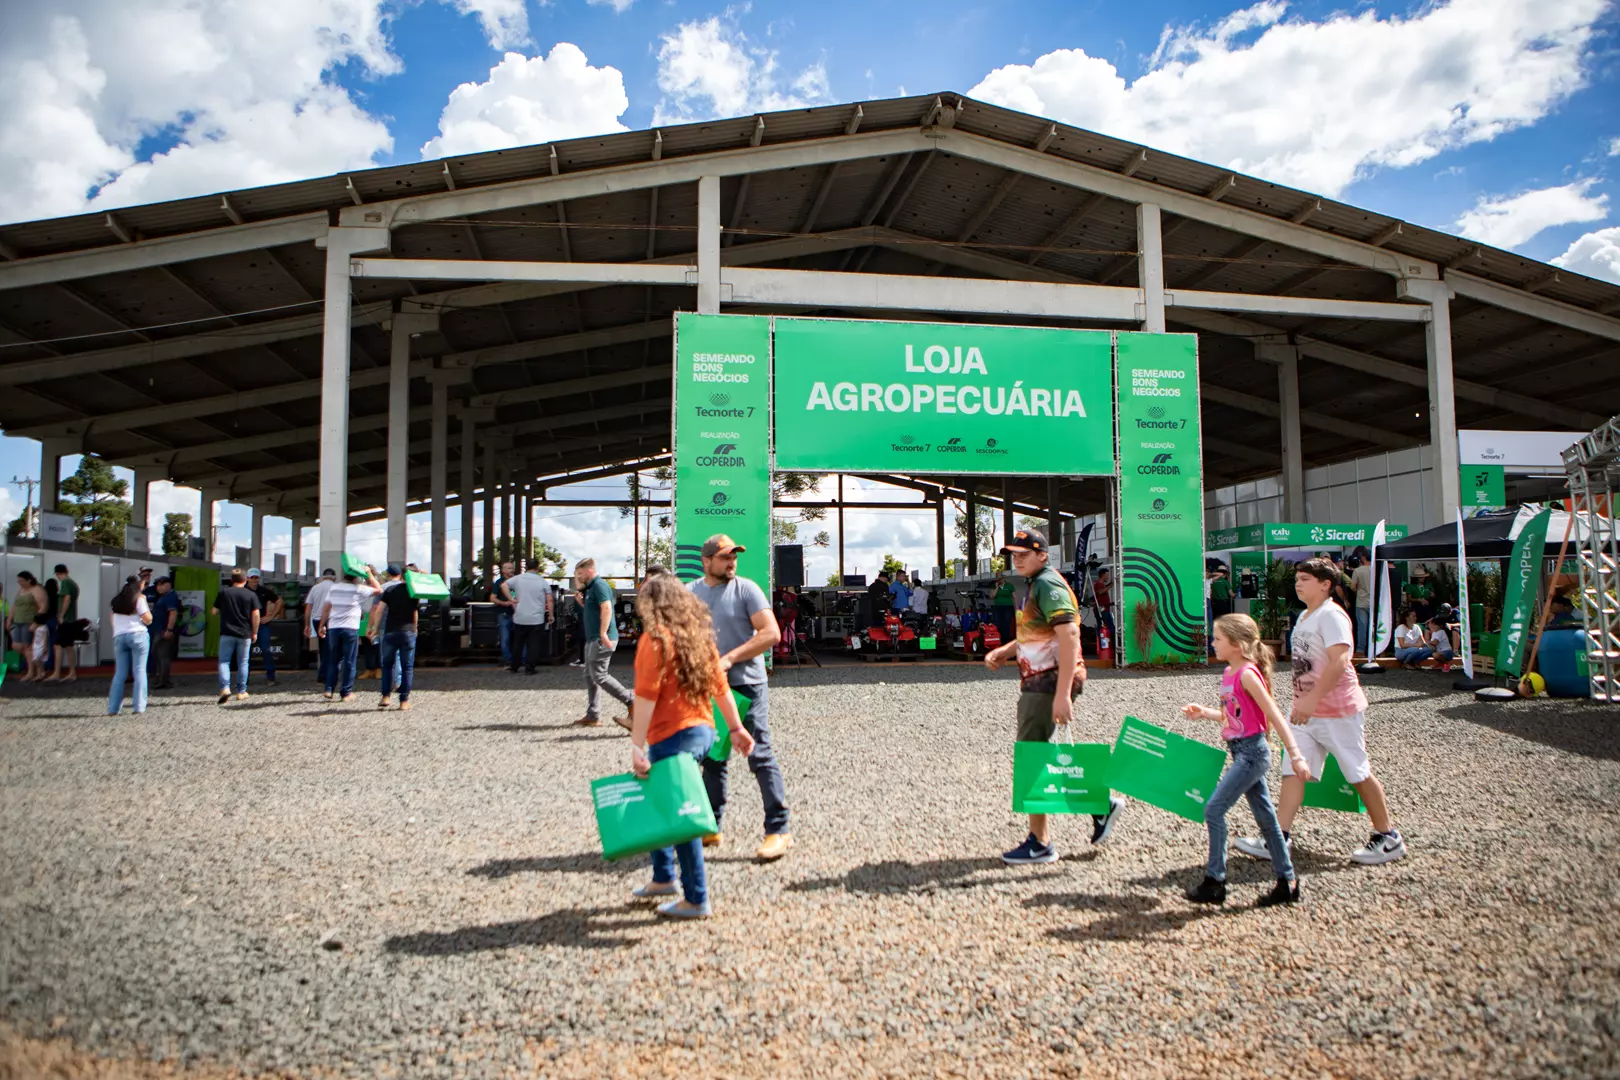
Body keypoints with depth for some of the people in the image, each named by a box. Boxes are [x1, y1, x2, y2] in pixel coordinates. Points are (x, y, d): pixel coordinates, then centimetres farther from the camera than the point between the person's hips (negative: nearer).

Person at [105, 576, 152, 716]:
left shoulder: (117, 600, 15)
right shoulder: (139, 598, -3)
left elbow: (113, 620, 18)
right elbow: (148, 620, -5)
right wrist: (146, 605, 6)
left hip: (119, 637, 5)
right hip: (138, 635, -5)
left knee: (120, 673, 9)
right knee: (139, 671, -3)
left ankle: (113, 708, 5)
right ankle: (139, 707, -7)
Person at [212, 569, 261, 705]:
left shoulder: (223, 593, 2)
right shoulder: (251, 595, 0)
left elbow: (214, 612, 6)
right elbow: (255, 615, -5)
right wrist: (254, 632, 4)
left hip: (227, 633, 0)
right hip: (245, 634, 0)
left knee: (224, 661, 4)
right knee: (242, 663, 8)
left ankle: (225, 687, -15)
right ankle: (241, 692, 10)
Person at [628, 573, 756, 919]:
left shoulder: (654, 638, -12)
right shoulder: (699, 634, 10)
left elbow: (646, 696, -18)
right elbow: (720, 685, 13)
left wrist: (637, 747, -19)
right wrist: (736, 727, 19)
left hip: (673, 737, -8)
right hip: (703, 731, 8)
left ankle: (696, 900, 8)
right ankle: (663, 877, 33)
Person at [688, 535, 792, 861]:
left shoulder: (746, 589, -7)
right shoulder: (690, 593, 8)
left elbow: (771, 633, -15)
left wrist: (730, 659, -19)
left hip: (746, 685, -5)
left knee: (760, 756, -6)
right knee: (712, 758, 14)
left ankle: (779, 831, -1)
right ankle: (712, 826, 26)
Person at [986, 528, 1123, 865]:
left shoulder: (1048, 586, -15)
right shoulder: (1036, 586, 17)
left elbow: (1069, 638, -25)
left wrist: (1062, 695, -30)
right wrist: (1002, 652, 11)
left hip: (1049, 683, -10)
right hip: (1035, 684, 10)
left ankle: (1039, 844, 6)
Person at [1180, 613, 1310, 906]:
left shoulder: (1247, 674, -17)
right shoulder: (1229, 673, 10)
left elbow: (1274, 715, -19)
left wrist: (1295, 755, -21)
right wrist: (1203, 713, 9)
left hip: (1252, 752, -9)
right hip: (1243, 753, 9)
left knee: (1214, 810, -9)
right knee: (1265, 817, 14)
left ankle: (1214, 882, 0)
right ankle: (1287, 882, 23)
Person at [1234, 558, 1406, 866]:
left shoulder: (1331, 615, -16)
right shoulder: (1304, 617, 13)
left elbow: (1338, 661, -27)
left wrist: (1312, 699, -31)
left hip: (1339, 711, -9)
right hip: (1308, 711, 9)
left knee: (1359, 773, 4)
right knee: (1293, 769, 2)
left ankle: (1388, 837, 21)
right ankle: (1279, 838, 2)